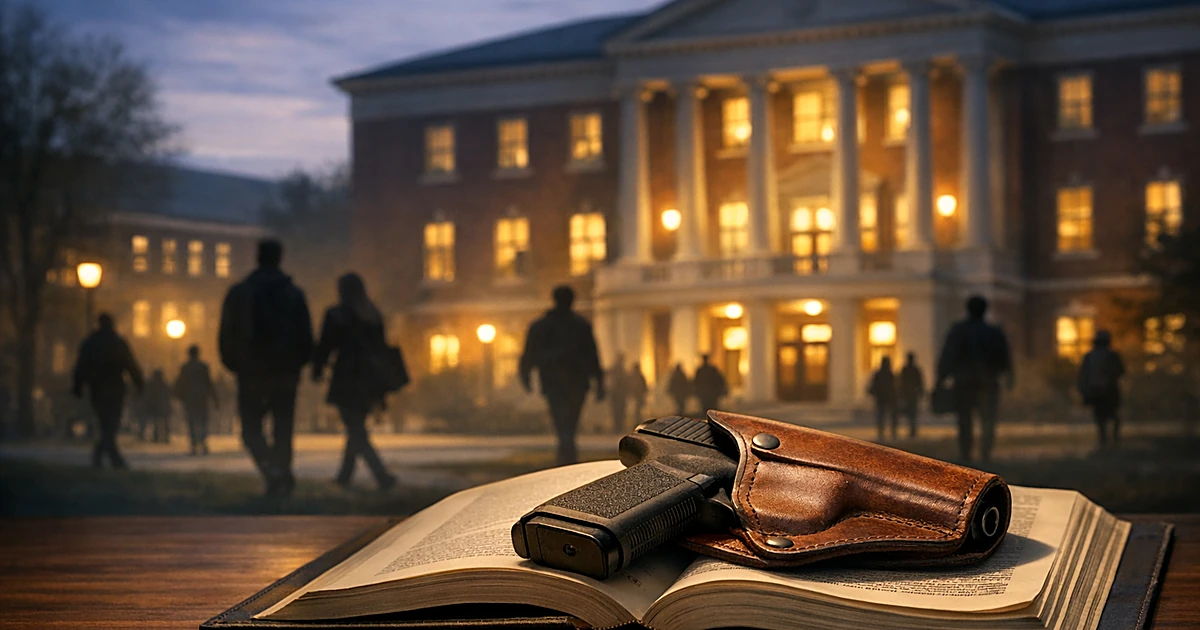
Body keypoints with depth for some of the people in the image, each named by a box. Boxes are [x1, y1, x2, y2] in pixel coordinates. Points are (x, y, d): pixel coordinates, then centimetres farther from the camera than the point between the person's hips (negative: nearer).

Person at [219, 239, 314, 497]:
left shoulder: (238, 293, 0)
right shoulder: (294, 294, 2)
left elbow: (226, 337, -2)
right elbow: (306, 336, 0)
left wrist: (234, 365, 11)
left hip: (251, 373, -1)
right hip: (286, 375, 1)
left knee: (251, 429, 6)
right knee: (283, 430, 10)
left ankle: (273, 469, -18)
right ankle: (281, 482, 7)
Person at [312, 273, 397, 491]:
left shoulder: (335, 315, -8)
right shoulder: (374, 315, 9)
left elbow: (325, 346, -6)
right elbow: (382, 347, 12)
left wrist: (317, 371, 10)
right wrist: (380, 388, 18)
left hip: (347, 380, -6)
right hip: (371, 381, 6)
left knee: (356, 432, -4)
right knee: (356, 428, 20)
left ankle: (382, 475, -17)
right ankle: (345, 475, 31)